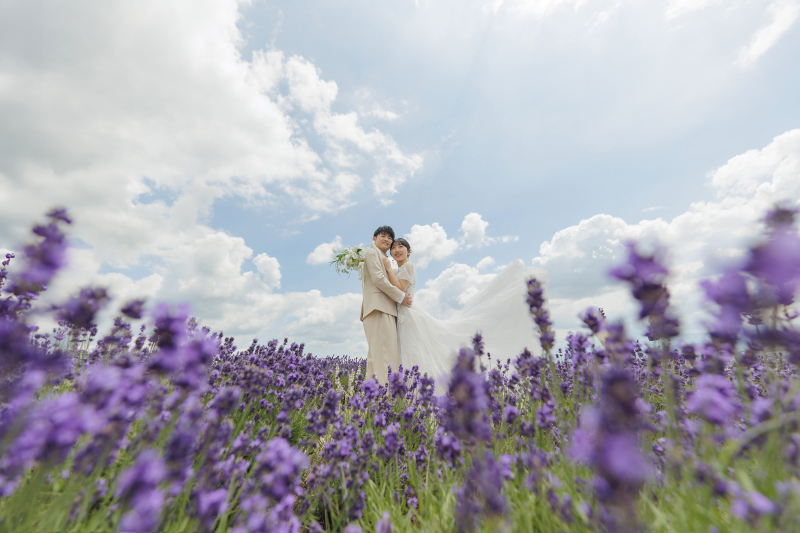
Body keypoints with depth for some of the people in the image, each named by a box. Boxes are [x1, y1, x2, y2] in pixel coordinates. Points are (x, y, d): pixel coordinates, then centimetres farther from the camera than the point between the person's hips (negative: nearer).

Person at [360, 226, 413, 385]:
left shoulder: (385, 259, 33)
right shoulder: (372, 252, 6)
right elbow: (377, 278, -8)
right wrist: (400, 296, -7)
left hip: (387, 308, 9)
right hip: (378, 306, -9)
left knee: (378, 353, 4)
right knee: (384, 351, -17)